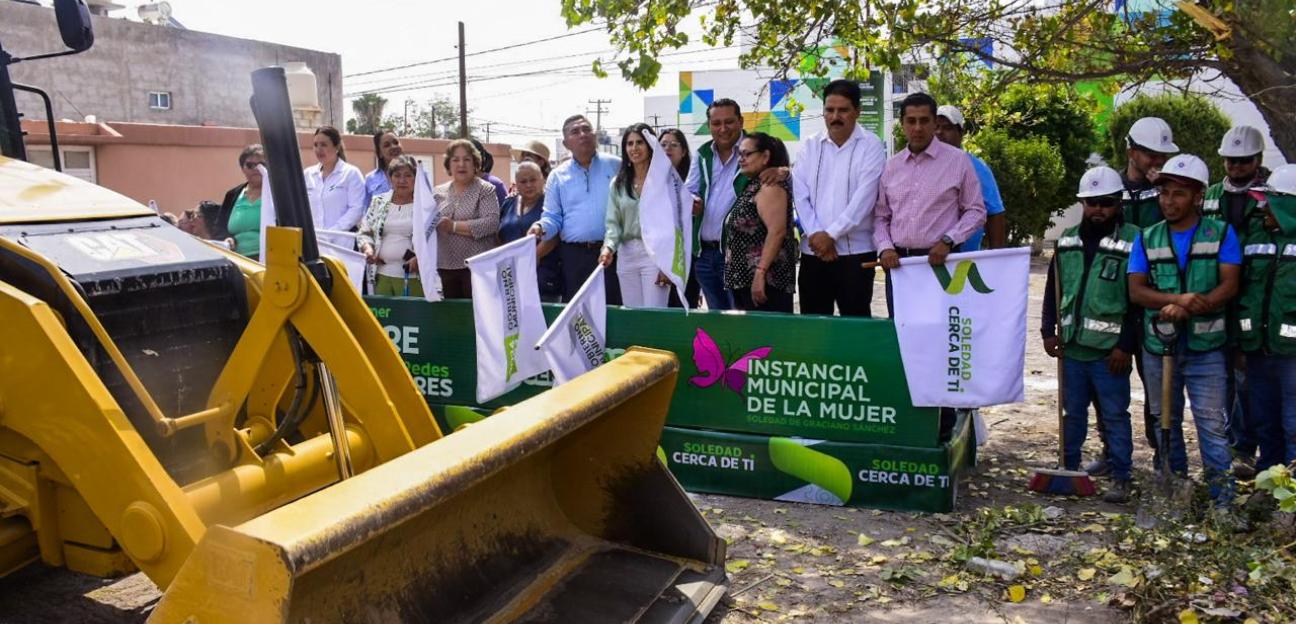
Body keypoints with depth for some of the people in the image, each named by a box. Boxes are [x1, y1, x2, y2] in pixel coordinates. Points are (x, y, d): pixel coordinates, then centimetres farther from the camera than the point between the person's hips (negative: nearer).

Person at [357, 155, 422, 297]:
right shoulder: (378, 202, 12)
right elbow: (364, 232, 16)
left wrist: (420, 257, -17)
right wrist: (368, 248, -4)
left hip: (412, 276, -4)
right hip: (381, 274, 4)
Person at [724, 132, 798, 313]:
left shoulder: (770, 186, -10)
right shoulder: (752, 186, 18)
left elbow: (777, 232, -20)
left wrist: (760, 273, -26)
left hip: (766, 281, -10)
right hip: (745, 279, 10)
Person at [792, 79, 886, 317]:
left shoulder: (871, 146, -1)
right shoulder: (809, 147, 11)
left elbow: (864, 198, -11)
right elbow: (800, 194, 3)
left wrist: (831, 234, -14)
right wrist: (816, 235, -9)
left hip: (856, 251, -3)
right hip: (813, 251, 4)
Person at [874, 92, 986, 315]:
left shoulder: (958, 160, 1)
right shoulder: (891, 166, 11)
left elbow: (976, 211, 2)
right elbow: (880, 216, 14)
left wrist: (948, 241, -11)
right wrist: (885, 248, -2)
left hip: (939, 261, -3)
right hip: (898, 263, 3)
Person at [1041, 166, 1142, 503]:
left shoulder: (1132, 242, -6)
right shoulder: (1068, 240, 10)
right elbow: (1053, 290, 16)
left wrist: (1126, 345, -11)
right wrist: (1048, 331, 8)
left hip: (1109, 351, -5)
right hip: (1072, 348, 5)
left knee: (1114, 415, 3)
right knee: (1072, 412, 15)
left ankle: (1121, 478, 13)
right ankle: (1069, 469, 27)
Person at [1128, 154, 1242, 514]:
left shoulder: (1221, 234, 0)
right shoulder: (1146, 239, 5)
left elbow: (1229, 286, -10)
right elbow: (1136, 291, -5)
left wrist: (1187, 309, -24)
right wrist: (1180, 298, -21)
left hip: (1204, 347, -3)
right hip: (1158, 346, 3)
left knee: (1212, 423, -5)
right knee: (1165, 421, 13)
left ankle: (1223, 497, 2)